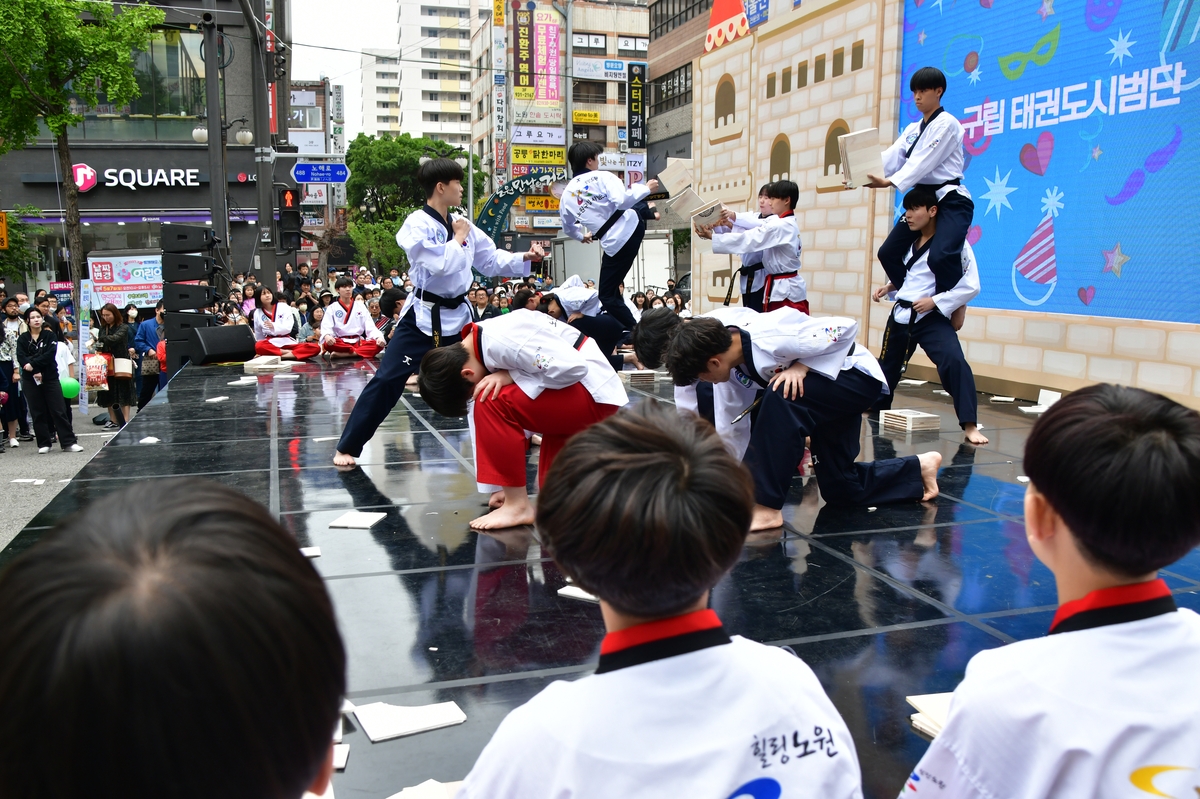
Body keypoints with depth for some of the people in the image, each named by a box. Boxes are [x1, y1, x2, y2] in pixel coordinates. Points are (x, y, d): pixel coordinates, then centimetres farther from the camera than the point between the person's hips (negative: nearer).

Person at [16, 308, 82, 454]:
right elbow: (21, 358, -6)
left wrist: (33, 364, -19)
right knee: (38, 413, 4)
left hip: (50, 378, -1)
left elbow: (49, 354, -10)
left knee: (59, 411, -3)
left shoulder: (50, 336, 5)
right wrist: (35, 372, -18)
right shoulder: (22, 339, 6)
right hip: (30, 380, 1)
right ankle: (43, 444, 12)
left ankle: (69, 442, -2)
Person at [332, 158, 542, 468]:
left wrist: (524, 258, 1)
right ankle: (348, 447, -1)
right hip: (423, 316, -6)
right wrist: (458, 239, -12)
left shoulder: (462, 224, 6)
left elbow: (491, 260, 14)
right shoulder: (416, 225, -15)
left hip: (458, 315, 7)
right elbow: (442, 266, -27)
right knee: (387, 380, -10)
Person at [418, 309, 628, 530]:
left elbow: (572, 368, -28)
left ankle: (517, 506, -13)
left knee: (491, 403, -23)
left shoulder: (501, 342, -26)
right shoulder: (479, 349, 3)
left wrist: (508, 375, -21)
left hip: (594, 393, -10)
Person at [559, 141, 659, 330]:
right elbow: (622, 201, -22)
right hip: (633, 224, -1)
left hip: (614, 243, 1)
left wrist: (581, 236, 44)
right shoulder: (602, 177, -7)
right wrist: (645, 188, -6)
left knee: (607, 295, 9)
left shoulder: (567, 194, 7)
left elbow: (567, 227, 22)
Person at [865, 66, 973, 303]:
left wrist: (890, 182, -37)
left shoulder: (946, 123, -10)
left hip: (950, 201, -9)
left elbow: (924, 162, -23)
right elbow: (891, 158, -1)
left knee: (940, 256, -31)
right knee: (888, 253, 7)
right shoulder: (913, 130, 14)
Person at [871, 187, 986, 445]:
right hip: (901, 315, 7)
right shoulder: (910, 242, 7)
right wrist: (889, 287, 5)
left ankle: (969, 425, -22)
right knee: (887, 365, 21)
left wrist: (934, 301, -21)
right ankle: (877, 410, 48)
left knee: (954, 362, -27)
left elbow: (970, 286, -15)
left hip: (932, 319, -7)